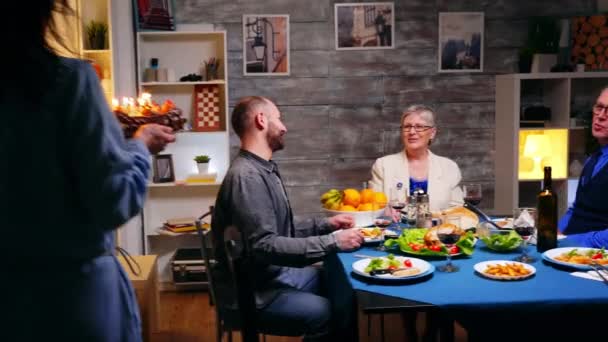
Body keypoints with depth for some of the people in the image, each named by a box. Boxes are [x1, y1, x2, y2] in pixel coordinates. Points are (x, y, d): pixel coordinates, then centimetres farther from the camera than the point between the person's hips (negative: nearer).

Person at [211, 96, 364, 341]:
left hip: (276, 273, 10)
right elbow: (265, 246, -28)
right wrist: (332, 242, -26)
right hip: (256, 292, -10)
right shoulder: (246, 176, -23)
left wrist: (326, 224, 7)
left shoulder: (264, 170, 10)